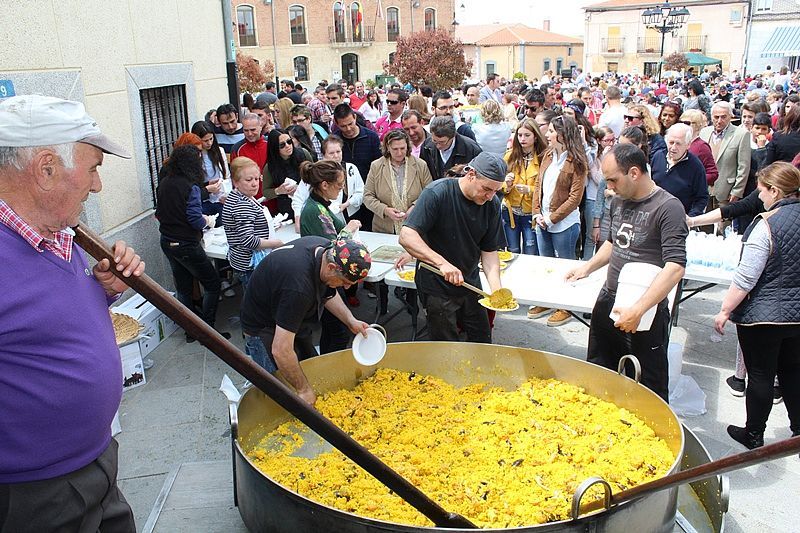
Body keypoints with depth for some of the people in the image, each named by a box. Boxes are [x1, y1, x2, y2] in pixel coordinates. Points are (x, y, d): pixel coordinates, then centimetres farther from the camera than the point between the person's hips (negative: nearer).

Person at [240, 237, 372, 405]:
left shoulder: (328, 249, -17)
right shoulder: (299, 288, -43)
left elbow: (328, 292, 5)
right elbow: (280, 351, -39)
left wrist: (350, 321, -6)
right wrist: (303, 389, -28)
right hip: (264, 325, -9)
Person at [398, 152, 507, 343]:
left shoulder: (492, 204, -6)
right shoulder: (437, 193, -22)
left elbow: (489, 251, -3)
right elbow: (406, 237, -29)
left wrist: (496, 288, -19)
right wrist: (442, 262, -39)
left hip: (470, 282, 5)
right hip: (438, 286, -5)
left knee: (483, 343, 17)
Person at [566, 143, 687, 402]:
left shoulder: (668, 207, -17)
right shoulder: (618, 201, 8)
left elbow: (675, 267, -26)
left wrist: (637, 310, -30)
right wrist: (587, 267, 10)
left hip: (645, 312, -7)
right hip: (608, 301, 8)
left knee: (649, 387, 7)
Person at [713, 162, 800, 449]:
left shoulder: (767, 225, -22)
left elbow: (746, 277, -22)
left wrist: (725, 310, -14)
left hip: (763, 316, -6)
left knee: (760, 375, 7)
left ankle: (753, 435, 22)